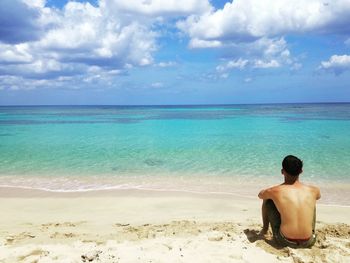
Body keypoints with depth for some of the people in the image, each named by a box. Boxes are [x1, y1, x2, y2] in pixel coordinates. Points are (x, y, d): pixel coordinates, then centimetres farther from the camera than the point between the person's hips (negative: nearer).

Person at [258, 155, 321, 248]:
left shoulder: (275, 191, -11)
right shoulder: (313, 191, -4)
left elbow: (260, 195, 13)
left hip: (284, 241, -2)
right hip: (308, 242, 2)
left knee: (268, 200, 15)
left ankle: (265, 229, 34)